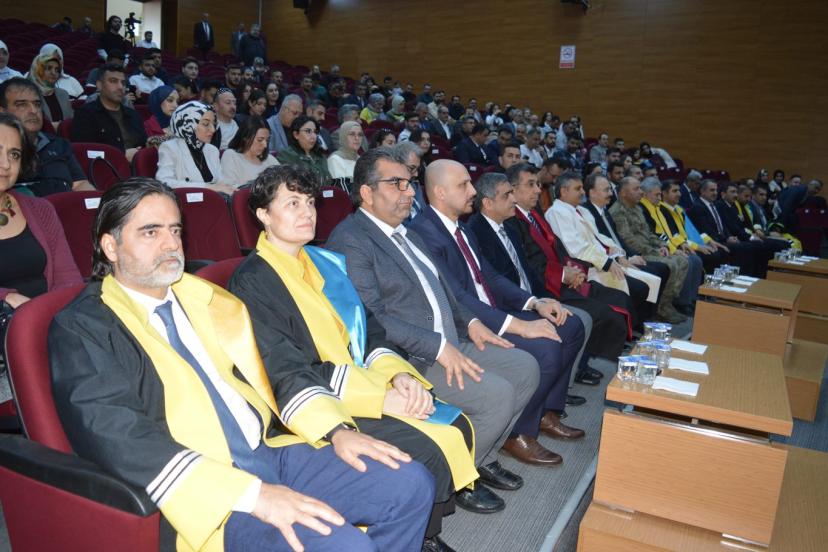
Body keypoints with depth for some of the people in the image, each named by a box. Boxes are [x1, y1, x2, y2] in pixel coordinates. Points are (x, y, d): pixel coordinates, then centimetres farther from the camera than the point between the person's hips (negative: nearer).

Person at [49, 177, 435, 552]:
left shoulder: (204, 297, 16)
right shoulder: (81, 328, -3)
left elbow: (269, 372, 17)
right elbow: (119, 438, -16)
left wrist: (335, 430, 0)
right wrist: (252, 494, -24)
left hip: (274, 450, 7)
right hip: (203, 492, -6)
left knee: (411, 485, -2)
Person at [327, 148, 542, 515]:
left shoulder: (403, 232, 17)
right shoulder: (349, 240, -14)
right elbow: (371, 318, -22)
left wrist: (468, 323, 8)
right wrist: (438, 347, -24)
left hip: (448, 345, 10)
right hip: (408, 359, -10)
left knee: (525, 368, 5)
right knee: (497, 393, -21)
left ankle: (483, 457, 20)